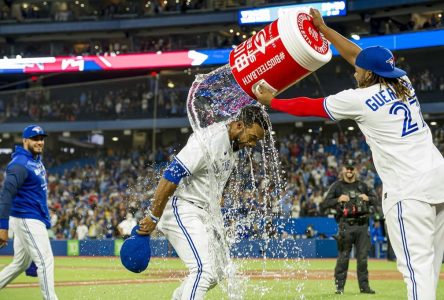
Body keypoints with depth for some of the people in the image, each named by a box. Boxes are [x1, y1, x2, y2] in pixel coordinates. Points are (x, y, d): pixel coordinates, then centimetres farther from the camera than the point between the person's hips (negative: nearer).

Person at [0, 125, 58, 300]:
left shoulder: (37, 159, 12)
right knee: (45, 261, -10)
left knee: (20, 264, 16)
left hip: (36, 219, 10)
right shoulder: (20, 164, -18)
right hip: (27, 220, -10)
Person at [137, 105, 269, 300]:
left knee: (215, 273, 13)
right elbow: (171, 176, -24)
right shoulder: (210, 139, -22)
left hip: (203, 214, 10)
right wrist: (153, 218, -22)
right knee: (203, 270, -21)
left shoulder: (233, 144, 9)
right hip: (180, 209, -10)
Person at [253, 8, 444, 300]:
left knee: (416, 264, -11)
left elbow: (310, 106, 7)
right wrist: (323, 28, 32)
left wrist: (271, 101, 22)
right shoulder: (403, 83, 13)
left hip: (409, 188, -8)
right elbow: (358, 54, 26)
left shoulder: (359, 99, -5)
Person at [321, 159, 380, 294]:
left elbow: (376, 199, 19)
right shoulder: (337, 186, 5)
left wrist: (368, 198, -1)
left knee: (363, 257, 3)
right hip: (346, 226, -3)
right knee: (343, 257, -4)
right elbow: (324, 205, -1)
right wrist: (338, 199, -14)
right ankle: (339, 286, 2)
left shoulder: (362, 185, 15)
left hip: (362, 225, 3)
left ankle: (364, 286, 9)